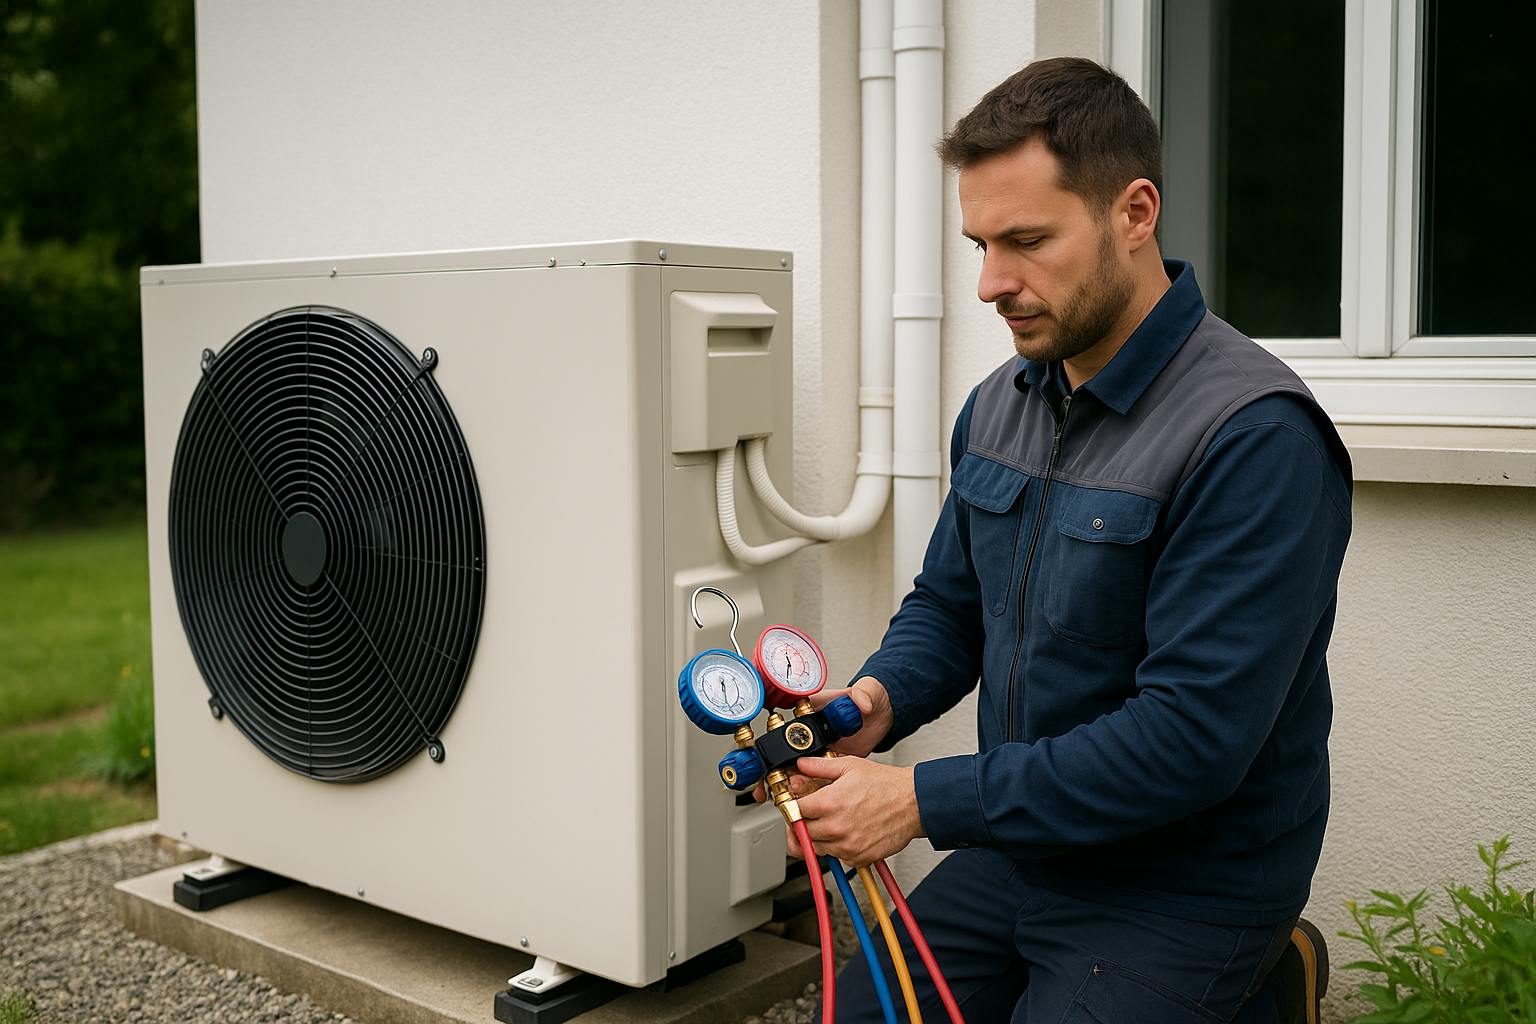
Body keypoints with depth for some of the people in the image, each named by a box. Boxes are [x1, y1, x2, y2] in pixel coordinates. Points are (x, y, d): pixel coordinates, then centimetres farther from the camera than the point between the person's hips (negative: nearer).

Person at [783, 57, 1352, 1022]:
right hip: (1018, 851, 7)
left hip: (1186, 891, -7)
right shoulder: (999, 405, 3)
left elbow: (1190, 740, -27)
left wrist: (920, 801, -25)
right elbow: (947, 606, 13)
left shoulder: (1255, 436, -23)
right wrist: (878, 700, -10)